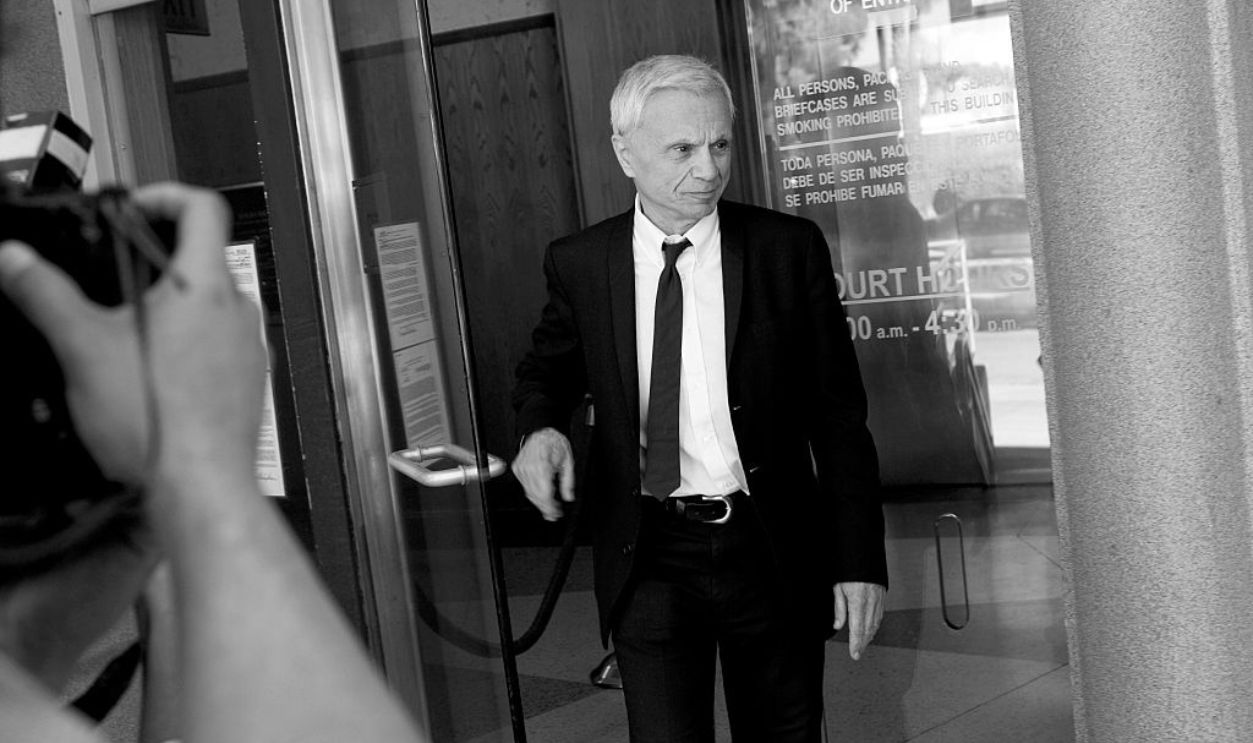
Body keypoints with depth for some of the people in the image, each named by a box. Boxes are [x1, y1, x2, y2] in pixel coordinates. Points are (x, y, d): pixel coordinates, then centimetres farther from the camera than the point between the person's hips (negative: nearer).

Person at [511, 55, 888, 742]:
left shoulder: (790, 248, -3)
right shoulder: (578, 264, 1)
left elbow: (838, 414, 0)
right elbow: (549, 368, 19)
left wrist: (860, 559, -5)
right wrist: (541, 426, -6)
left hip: (771, 550, 0)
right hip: (648, 557, 0)